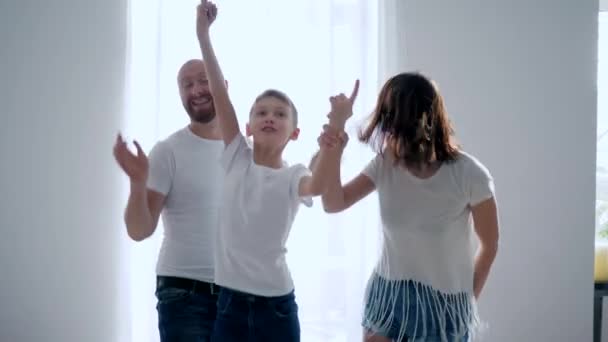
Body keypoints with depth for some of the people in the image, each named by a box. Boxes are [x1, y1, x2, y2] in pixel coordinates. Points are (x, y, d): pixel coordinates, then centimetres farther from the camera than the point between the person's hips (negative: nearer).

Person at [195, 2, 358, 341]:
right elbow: (220, 95, -6)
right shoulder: (237, 160, 2)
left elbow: (319, 185, -29)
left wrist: (335, 127, -42)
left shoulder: (293, 177, -4)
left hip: (275, 303, -2)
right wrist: (204, 34, -12)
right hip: (231, 301, 2)